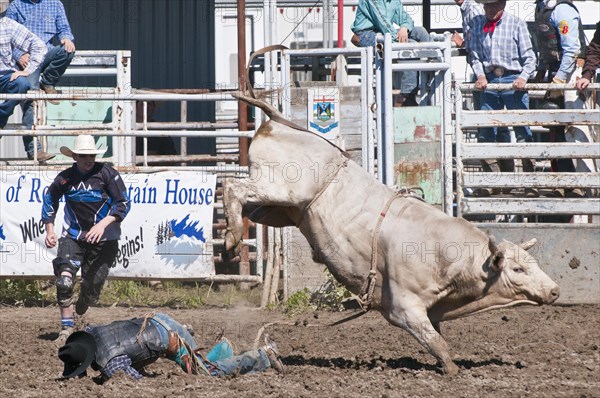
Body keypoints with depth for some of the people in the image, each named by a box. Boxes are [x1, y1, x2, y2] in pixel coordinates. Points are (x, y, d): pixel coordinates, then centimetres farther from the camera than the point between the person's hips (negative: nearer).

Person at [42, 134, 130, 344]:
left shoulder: (107, 173, -10)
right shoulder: (65, 178, -2)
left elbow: (123, 204, -10)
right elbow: (50, 200, 16)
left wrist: (103, 224, -23)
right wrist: (49, 230, 10)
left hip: (103, 238, -1)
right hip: (73, 235, 1)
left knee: (93, 284, 5)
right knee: (64, 279, -17)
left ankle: (82, 305, 42)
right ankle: (66, 329, -12)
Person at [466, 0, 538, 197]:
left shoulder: (516, 24, 3)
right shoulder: (477, 24, 11)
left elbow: (529, 56, 1)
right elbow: (473, 53, 8)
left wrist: (523, 77, -15)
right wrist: (480, 75, -9)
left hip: (512, 79, -3)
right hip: (488, 81, 3)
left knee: (522, 131, -6)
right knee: (484, 133, 1)